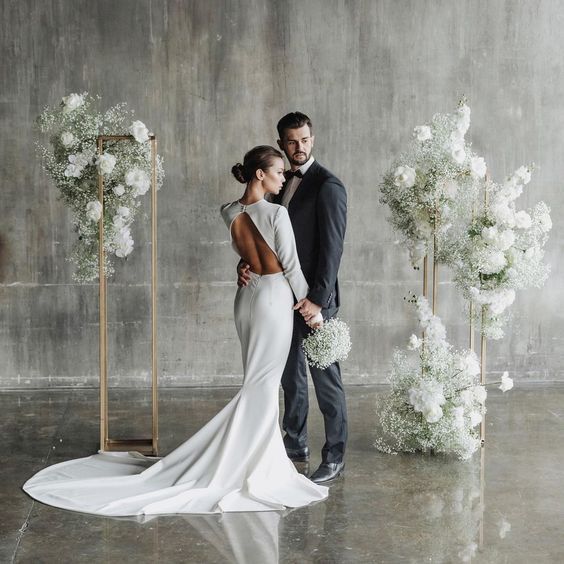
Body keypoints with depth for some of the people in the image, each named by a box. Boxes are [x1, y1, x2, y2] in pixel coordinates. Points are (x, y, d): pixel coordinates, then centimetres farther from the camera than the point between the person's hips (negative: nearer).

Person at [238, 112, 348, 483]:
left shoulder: (328, 186, -12)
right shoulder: (281, 184, 12)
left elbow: (332, 247, -17)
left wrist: (318, 299, -21)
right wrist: (245, 263, -10)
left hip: (314, 299, -8)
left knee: (325, 378, -2)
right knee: (291, 374, 17)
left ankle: (335, 457, 6)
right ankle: (296, 444, 31)